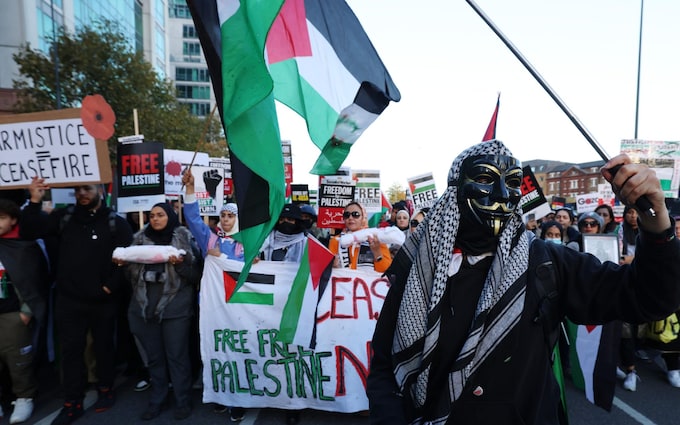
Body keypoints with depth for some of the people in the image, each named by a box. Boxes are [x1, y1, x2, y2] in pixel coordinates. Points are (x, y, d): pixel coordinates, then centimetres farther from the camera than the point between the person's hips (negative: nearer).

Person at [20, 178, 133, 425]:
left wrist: (110, 286, -14)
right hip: (68, 300, 2)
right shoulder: (63, 217, 4)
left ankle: (106, 390, 33)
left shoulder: (116, 222, -4)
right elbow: (29, 232, -3)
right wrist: (35, 202, -14)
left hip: (103, 301, -2)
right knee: (70, 351, 10)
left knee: (104, 347, 14)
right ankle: (72, 404, 24)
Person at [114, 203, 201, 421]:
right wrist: (123, 263, -6)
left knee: (177, 356, 4)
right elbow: (132, 274, 13)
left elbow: (196, 275, -5)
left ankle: (183, 401, 21)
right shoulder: (140, 239, 8)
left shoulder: (184, 239, -2)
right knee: (154, 356, 15)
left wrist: (179, 264, -21)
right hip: (145, 307, 4)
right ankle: (156, 401, 31)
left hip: (175, 308, -3)